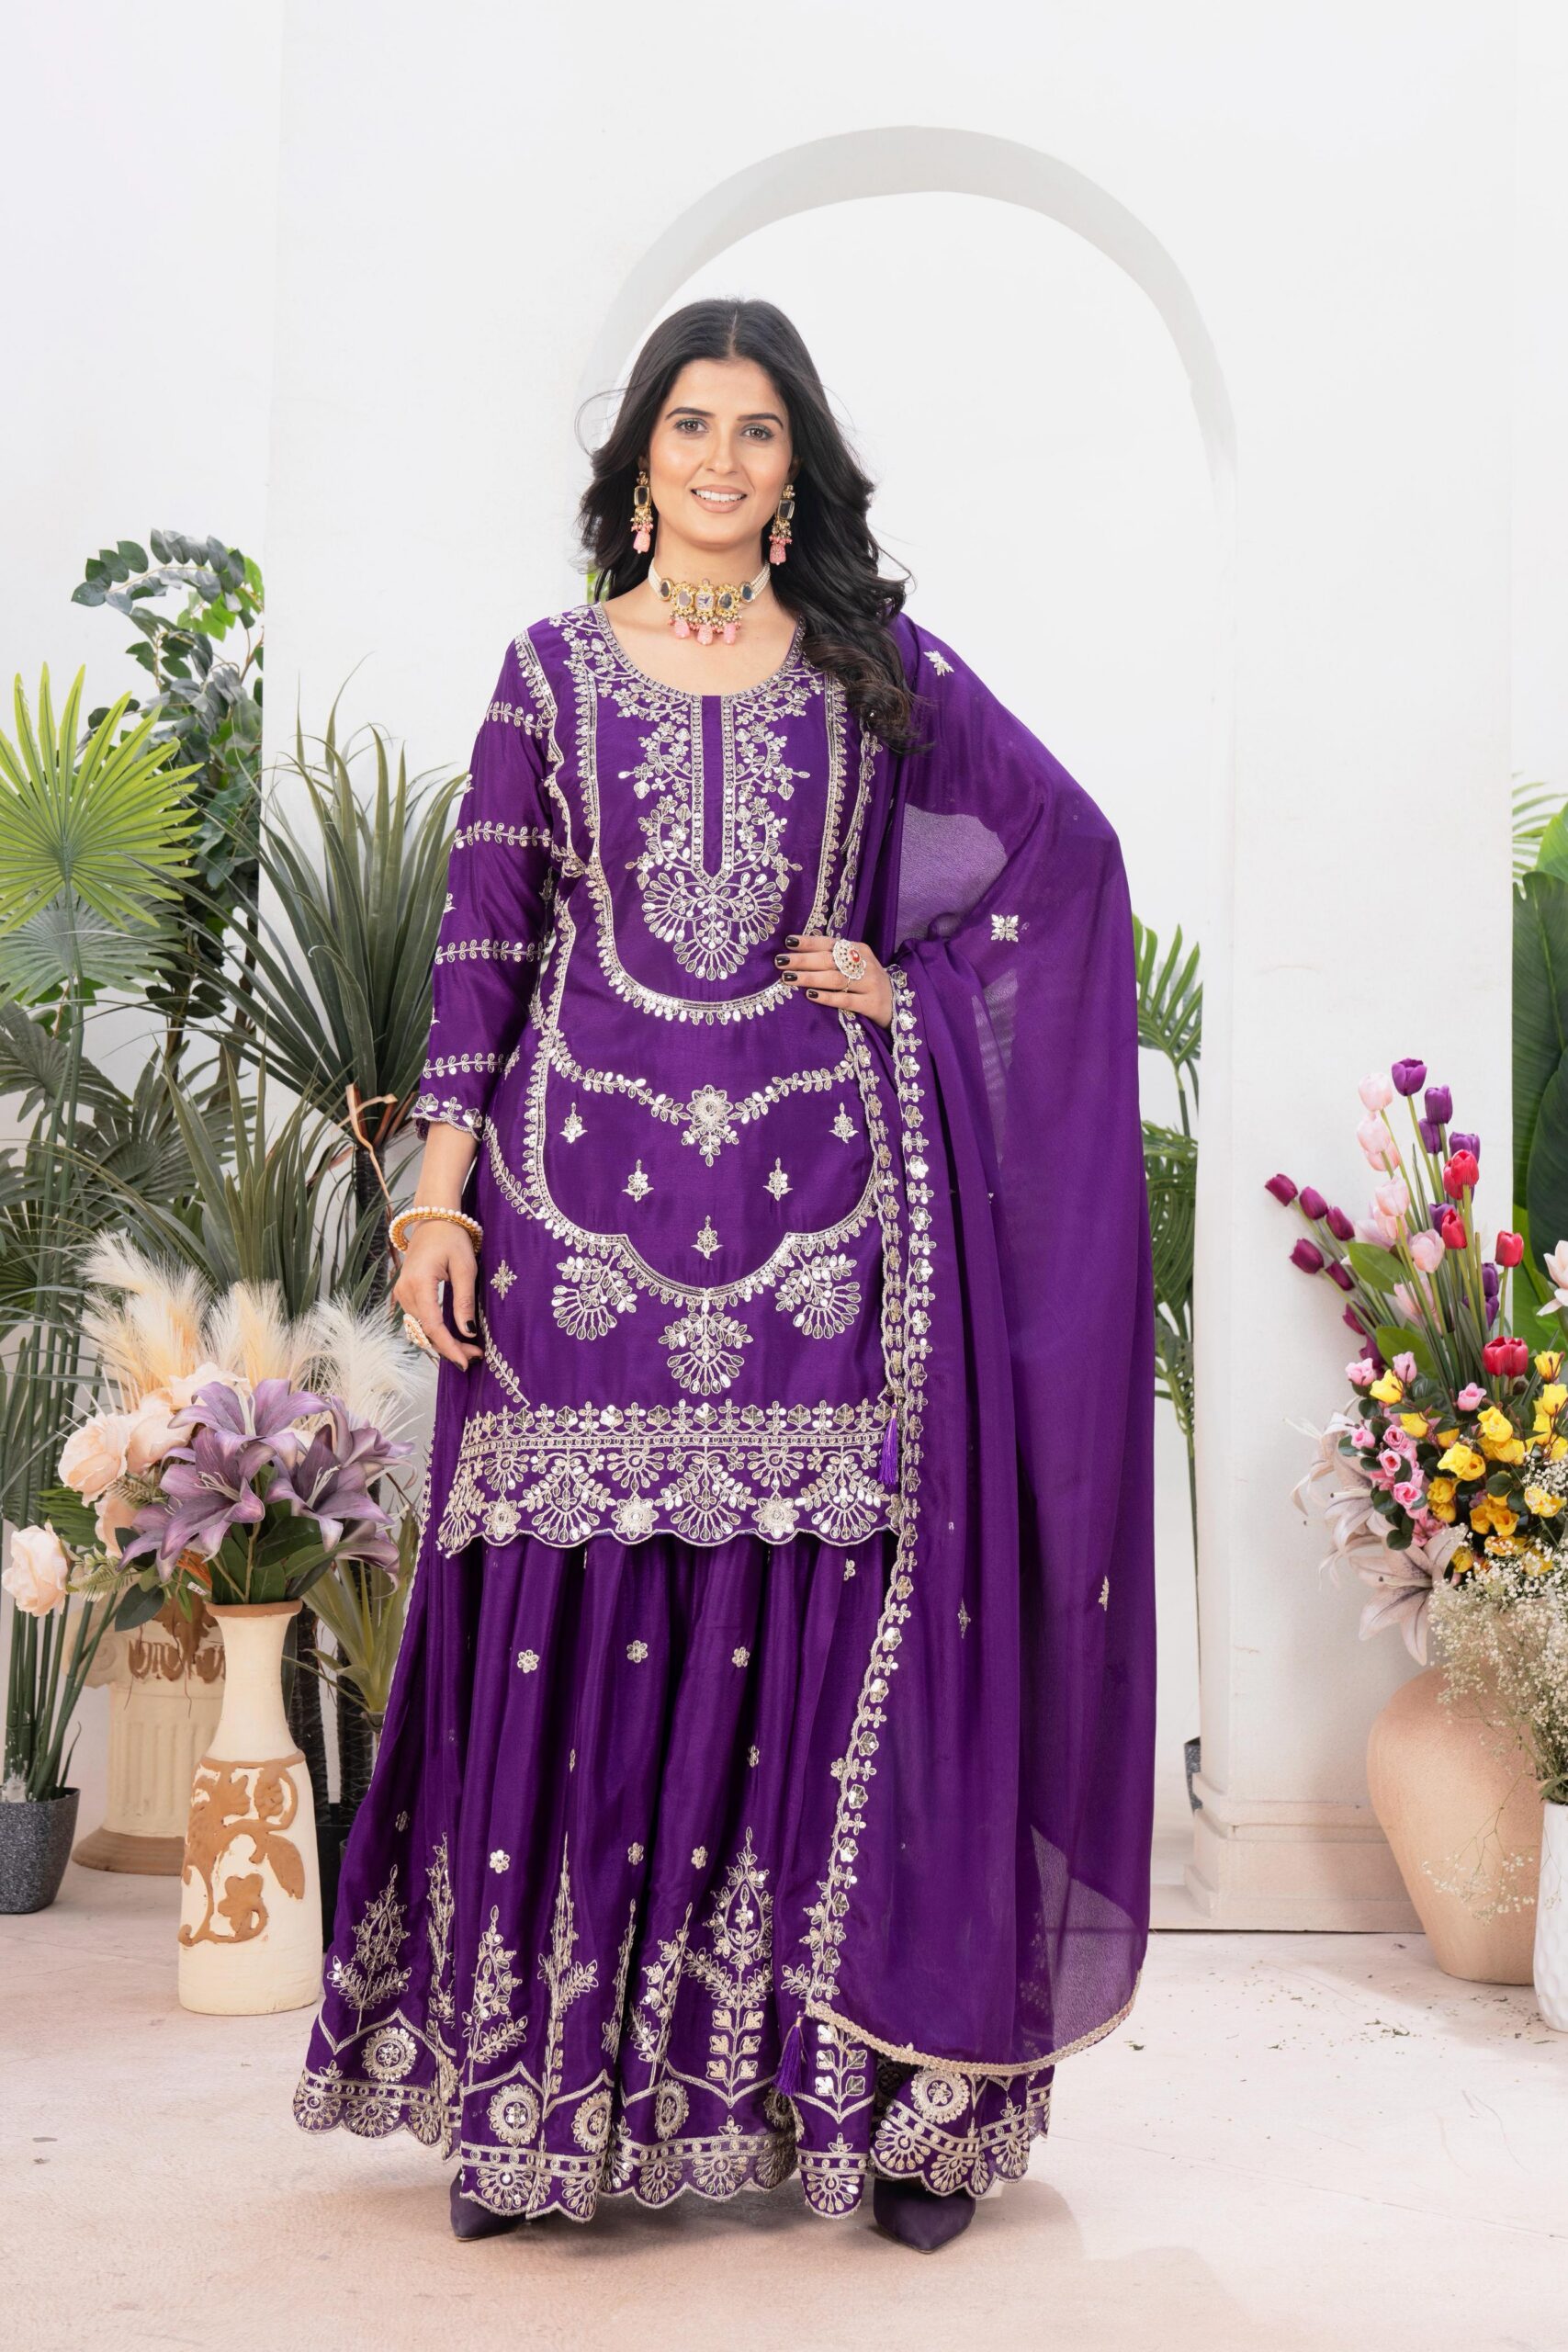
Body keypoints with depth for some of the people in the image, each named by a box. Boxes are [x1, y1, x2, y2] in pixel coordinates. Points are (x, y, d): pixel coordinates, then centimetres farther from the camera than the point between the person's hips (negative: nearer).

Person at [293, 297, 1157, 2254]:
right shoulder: (553, 670, 9)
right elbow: (482, 937, 5)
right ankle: (535, 2092, 12)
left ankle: (874, 2091, 10)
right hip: (592, 1190, 0)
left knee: (832, 1626, -1)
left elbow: (1066, 840, 15)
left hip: (821, 1192, 0)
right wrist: (440, 1193, -1)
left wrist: (920, 985, 3)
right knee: (574, 1630, 0)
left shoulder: (876, 661, 10)